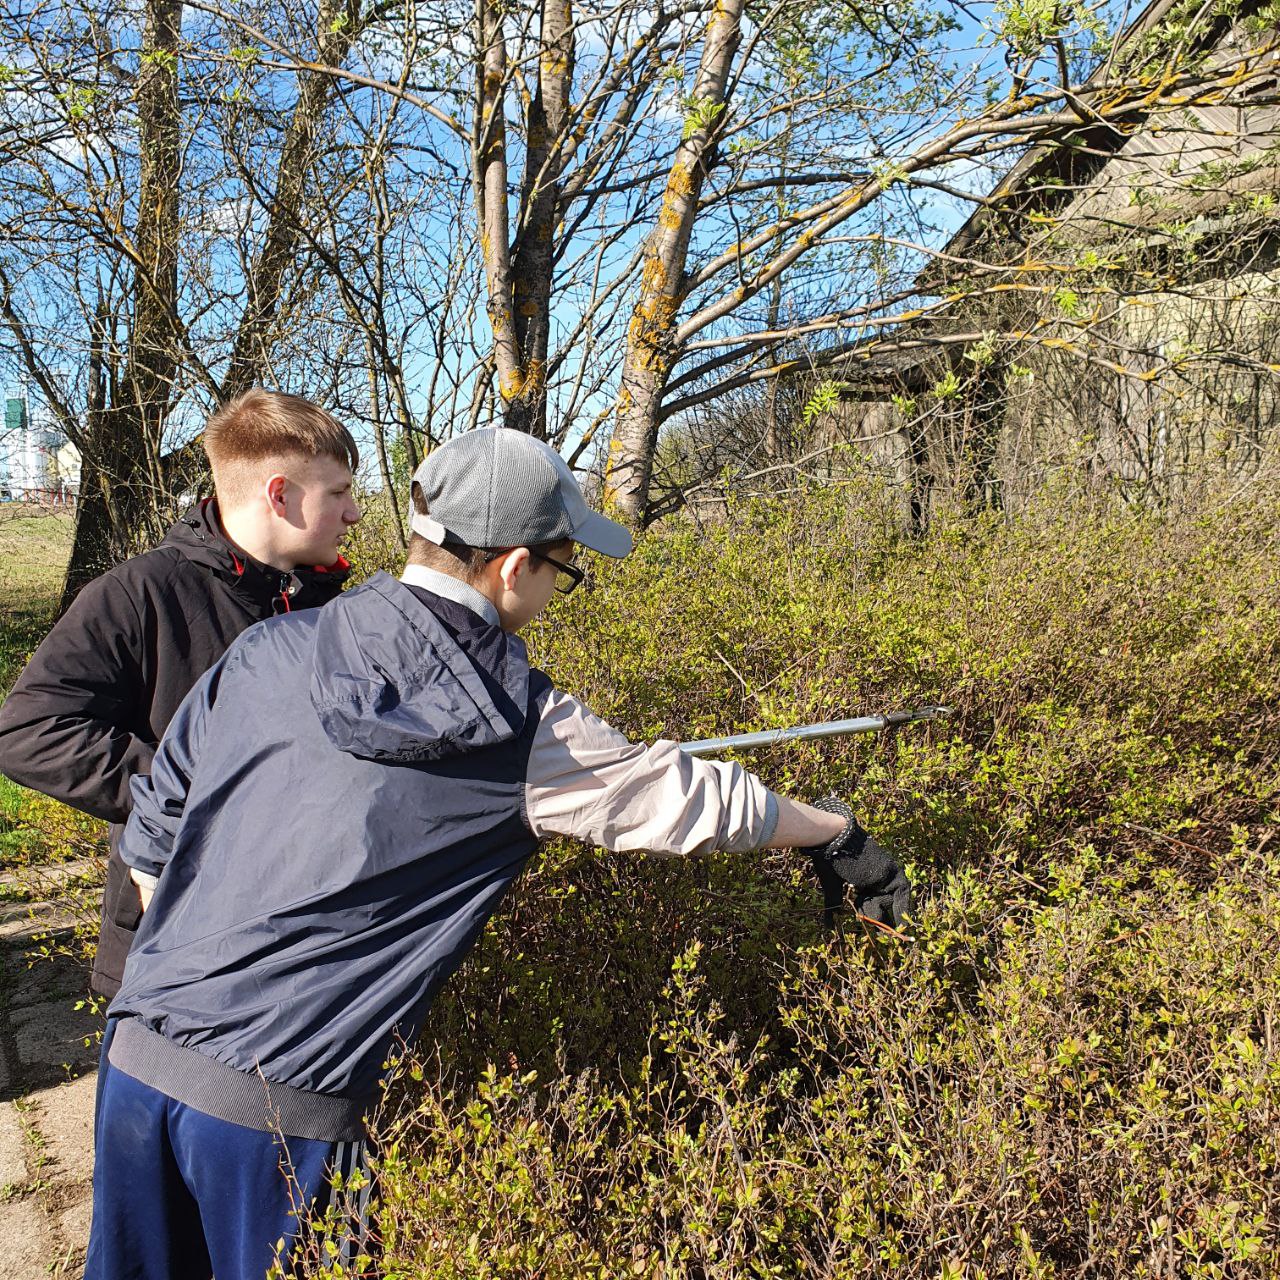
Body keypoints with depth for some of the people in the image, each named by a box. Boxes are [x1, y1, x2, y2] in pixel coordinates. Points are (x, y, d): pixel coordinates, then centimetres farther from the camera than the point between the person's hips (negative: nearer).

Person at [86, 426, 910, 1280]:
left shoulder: (266, 654, 0)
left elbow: (153, 834, 9)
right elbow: (698, 800, 0)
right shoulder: (522, 730, -11)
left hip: (141, 1049, 5)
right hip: (281, 1103, -4)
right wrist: (842, 835, 17)